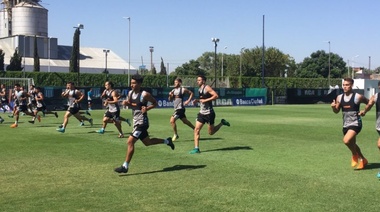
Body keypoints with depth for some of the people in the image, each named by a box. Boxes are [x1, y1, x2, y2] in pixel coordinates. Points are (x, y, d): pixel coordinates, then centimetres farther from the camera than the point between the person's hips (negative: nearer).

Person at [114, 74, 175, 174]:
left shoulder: (144, 94, -15)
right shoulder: (130, 93, 6)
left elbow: (155, 103, -5)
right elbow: (128, 104, 12)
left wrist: (147, 108, -21)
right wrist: (126, 103, -12)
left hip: (142, 122, -9)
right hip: (136, 121, 9)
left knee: (130, 142, -15)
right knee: (147, 142, 22)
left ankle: (125, 166, -9)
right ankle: (167, 141, 41)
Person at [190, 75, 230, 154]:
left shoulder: (207, 88, -13)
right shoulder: (199, 89, 12)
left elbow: (216, 96, -24)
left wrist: (205, 100, -24)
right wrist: (197, 100, 6)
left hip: (209, 113, -7)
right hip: (201, 113, 8)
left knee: (211, 132, 3)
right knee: (196, 129, -5)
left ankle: (222, 123, 25)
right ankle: (196, 148, -3)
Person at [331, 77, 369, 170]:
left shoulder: (358, 97, -10)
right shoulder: (339, 97, 3)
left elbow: (369, 103, 4)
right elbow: (336, 111, 10)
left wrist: (364, 111, -10)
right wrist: (333, 107, -11)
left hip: (355, 124, -6)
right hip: (345, 125, 6)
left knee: (346, 140, -26)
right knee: (352, 144, 18)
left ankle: (355, 155, 4)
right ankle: (363, 160, 40)